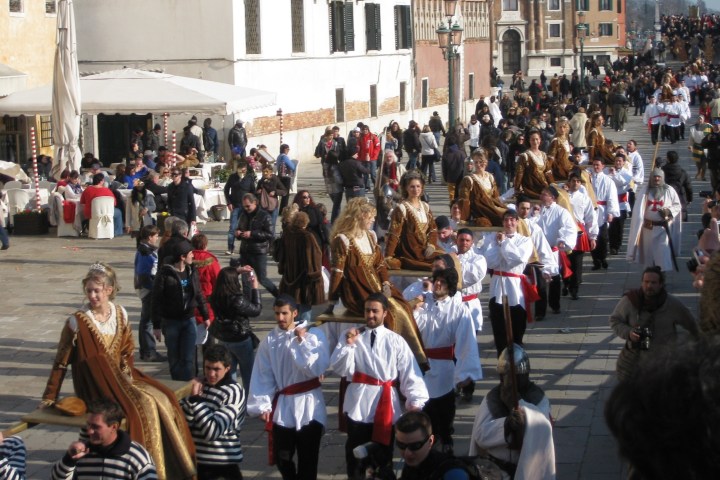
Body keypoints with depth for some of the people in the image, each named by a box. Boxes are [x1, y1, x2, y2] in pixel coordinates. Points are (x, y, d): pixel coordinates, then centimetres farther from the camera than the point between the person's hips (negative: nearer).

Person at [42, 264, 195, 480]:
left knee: (162, 399, -10)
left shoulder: (120, 314, 2)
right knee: (143, 405, -25)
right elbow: (61, 362, -7)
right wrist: (49, 397, -5)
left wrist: (126, 372, -2)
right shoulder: (77, 322, -12)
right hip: (96, 387, -6)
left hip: (120, 378, 6)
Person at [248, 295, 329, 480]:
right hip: (282, 406, 2)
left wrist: (302, 342, -16)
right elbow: (263, 376, 2)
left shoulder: (314, 334, -5)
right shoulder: (269, 340, 1)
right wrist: (262, 406, -4)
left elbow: (318, 368, -15)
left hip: (309, 405, -2)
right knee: (282, 457, 11)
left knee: (308, 459, 4)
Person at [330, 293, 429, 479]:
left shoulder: (396, 341, 3)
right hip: (359, 404, 0)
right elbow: (340, 369, -4)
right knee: (355, 455, 7)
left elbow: (410, 373, -1)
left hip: (386, 404, 0)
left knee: (384, 455, 11)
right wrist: (348, 345, -18)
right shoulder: (352, 335, 3)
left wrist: (416, 401, -12)